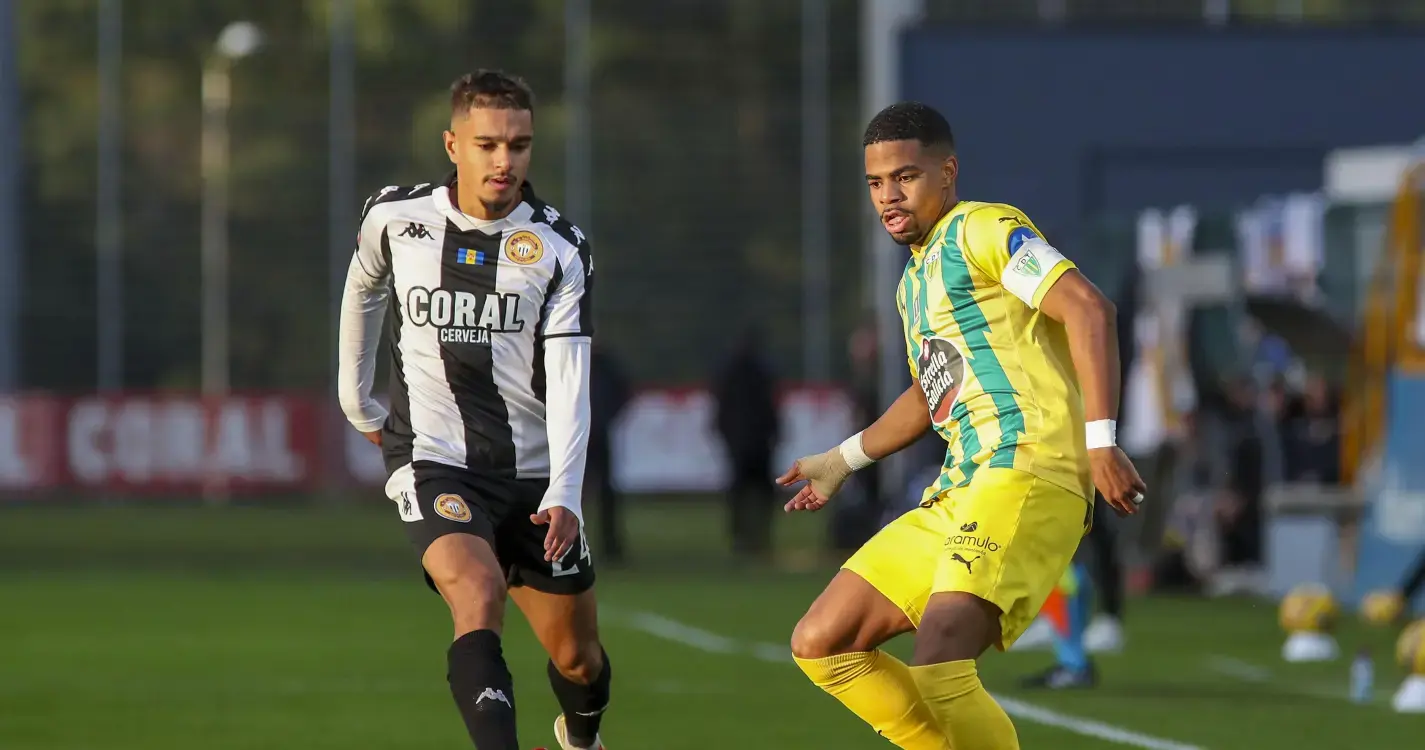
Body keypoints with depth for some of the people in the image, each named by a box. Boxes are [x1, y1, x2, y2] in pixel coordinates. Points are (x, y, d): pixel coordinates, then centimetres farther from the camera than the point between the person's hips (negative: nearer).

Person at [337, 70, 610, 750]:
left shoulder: (559, 249, -6)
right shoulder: (394, 219, -2)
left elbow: (568, 380, -13)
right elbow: (362, 291, 22)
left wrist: (564, 494, -25)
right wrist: (356, 400, 27)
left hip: (534, 474, 2)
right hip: (432, 461, -2)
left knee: (578, 659, 11)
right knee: (478, 597, -30)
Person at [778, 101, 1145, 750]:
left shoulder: (983, 229, -3)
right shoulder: (915, 280, 25)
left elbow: (1087, 307, -16)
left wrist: (1099, 440, -24)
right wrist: (843, 460, 43)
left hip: (1026, 477, -10)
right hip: (956, 497, 10)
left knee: (938, 667, -28)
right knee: (820, 646, 7)